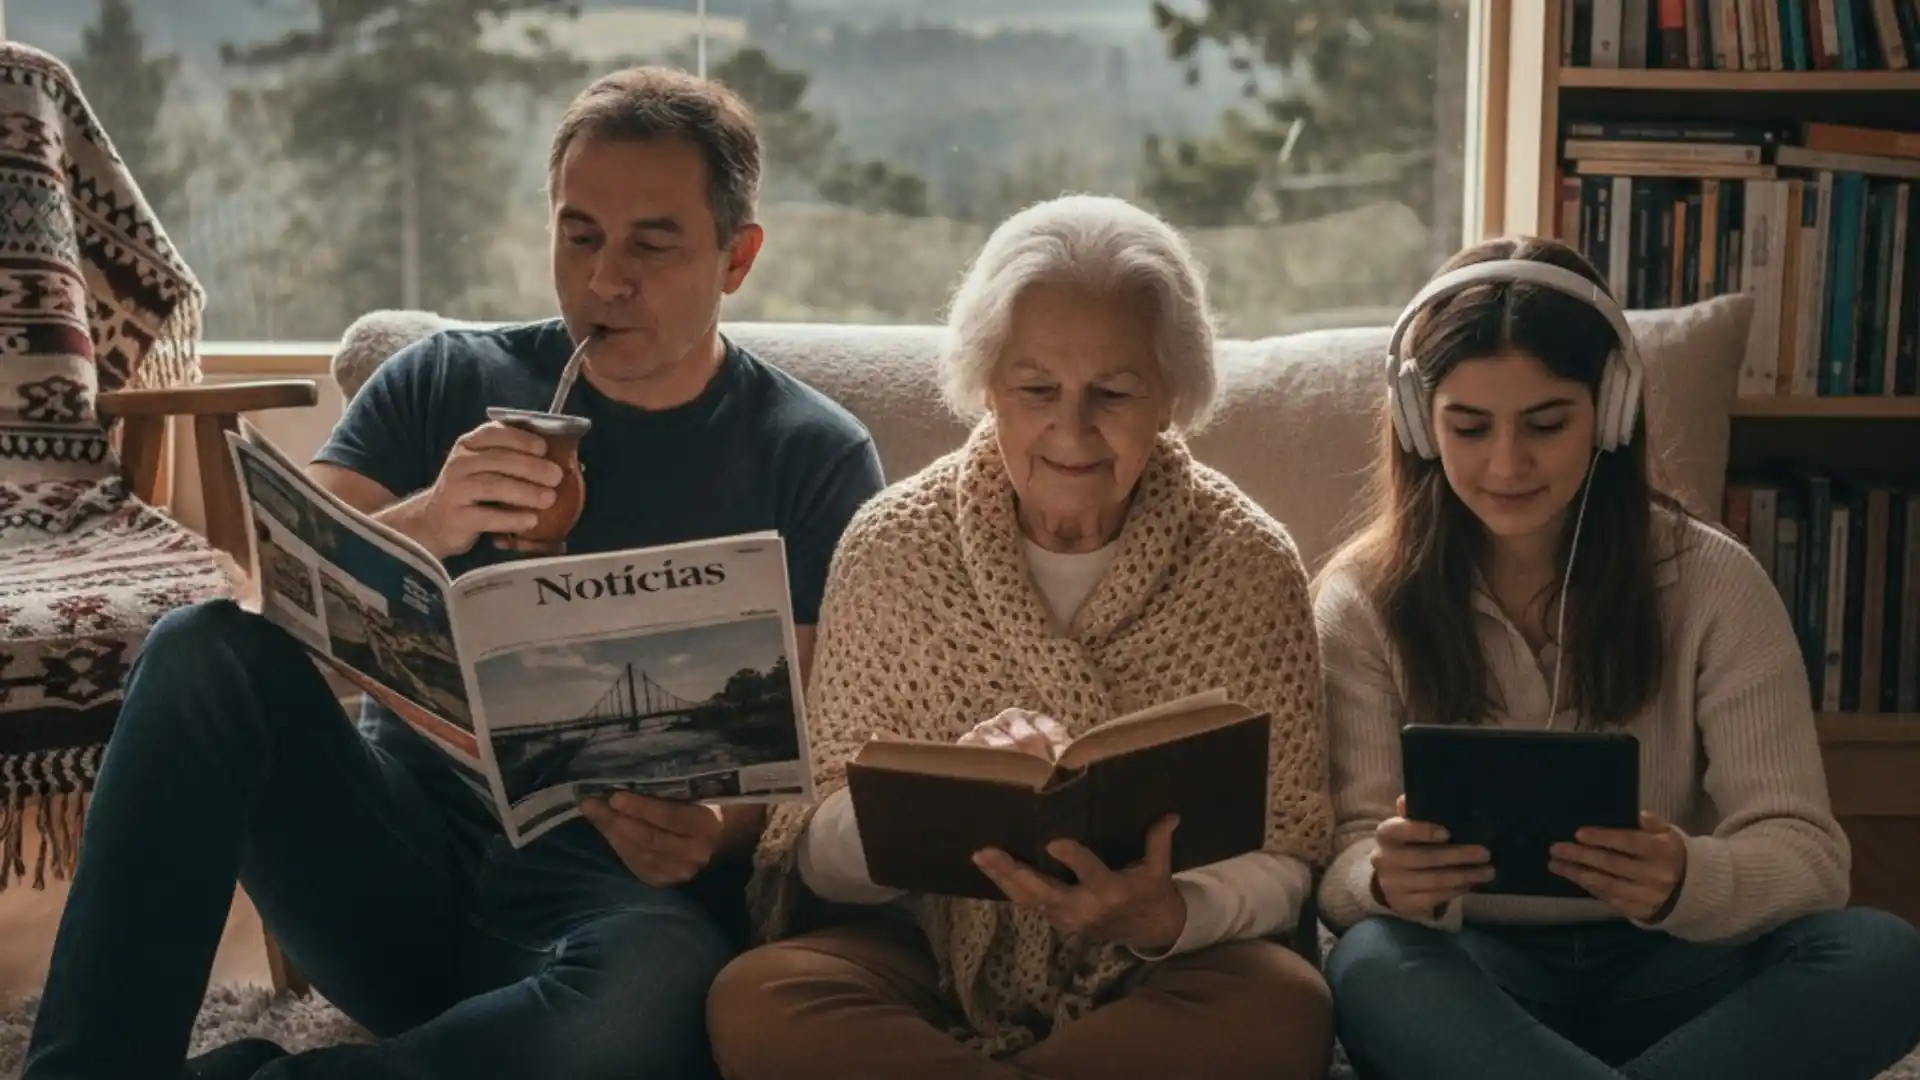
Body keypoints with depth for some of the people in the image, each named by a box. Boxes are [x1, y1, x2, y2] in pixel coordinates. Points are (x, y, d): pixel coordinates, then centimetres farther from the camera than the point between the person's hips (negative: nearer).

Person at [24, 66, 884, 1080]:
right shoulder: (446, 380, 9)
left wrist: (721, 832, -24)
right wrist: (421, 525, -20)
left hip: (613, 895, -2)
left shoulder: (813, 458, 3)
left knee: (658, 991, -39)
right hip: (400, 854, 2)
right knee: (205, 646, -24)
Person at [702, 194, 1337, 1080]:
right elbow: (828, 860, -5)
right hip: (926, 962, -1)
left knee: (1283, 1009, -32)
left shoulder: (1250, 564, -2)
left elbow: (1284, 855, -4)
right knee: (755, 1000, -30)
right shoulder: (892, 547, -2)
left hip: (1156, 988, 1)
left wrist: (1167, 918, -27)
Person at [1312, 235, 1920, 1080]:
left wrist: (1686, 881, -33)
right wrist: (1386, 878, -35)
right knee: (1373, 967, -35)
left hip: (1665, 971, 2)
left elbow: (1805, 849, -9)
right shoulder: (1365, 600, -3)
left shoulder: (1713, 583, -3)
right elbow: (1346, 859, -9)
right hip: (1473, 974, -1)